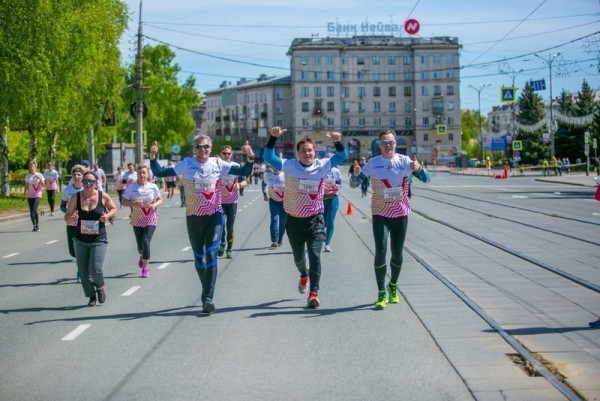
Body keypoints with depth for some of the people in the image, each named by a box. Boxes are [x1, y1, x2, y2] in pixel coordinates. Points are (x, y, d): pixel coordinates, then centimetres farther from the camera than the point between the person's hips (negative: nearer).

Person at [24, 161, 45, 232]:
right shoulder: (27, 176, 9)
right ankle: (34, 225, 14)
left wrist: (39, 178, -17)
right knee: (31, 211, 3)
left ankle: (37, 225, -5)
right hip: (30, 195, 4)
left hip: (37, 195, -4)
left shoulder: (39, 175, 1)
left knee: (34, 210, -17)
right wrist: (24, 193, 4)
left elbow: (43, 184, -3)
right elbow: (26, 186, 13)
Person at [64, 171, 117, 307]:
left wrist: (107, 216, -10)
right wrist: (71, 218, -23)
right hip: (81, 240, 2)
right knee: (83, 271, 4)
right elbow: (67, 217, 1)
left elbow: (114, 208, 11)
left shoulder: (103, 196, -6)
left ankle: (100, 286, 19)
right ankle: (92, 296, 25)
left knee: (95, 269, -15)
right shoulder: (76, 198, -5)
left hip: (99, 240, -2)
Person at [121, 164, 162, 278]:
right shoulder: (131, 187, -5)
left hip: (151, 218, -1)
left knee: (146, 242, -13)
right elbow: (124, 201, -5)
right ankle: (142, 256, 46)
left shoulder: (153, 186, -3)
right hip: (137, 219, 1)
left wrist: (155, 205, -14)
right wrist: (133, 203, -23)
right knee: (140, 244, 7)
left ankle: (145, 268, -2)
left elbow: (160, 199, 8)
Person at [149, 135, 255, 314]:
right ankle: (206, 290, 32)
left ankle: (208, 297, -16)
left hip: (215, 215, -2)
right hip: (194, 217, 2)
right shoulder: (186, 164, -2)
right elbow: (160, 172, -3)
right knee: (199, 257, 12)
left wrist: (250, 158, -19)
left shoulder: (218, 164, -1)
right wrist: (153, 158, -19)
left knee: (211, 254, -15)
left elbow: (244, 172, -2)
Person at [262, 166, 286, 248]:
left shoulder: (285, 175, -14)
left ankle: (280, 241, 22)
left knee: (283, 221, 6)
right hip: (273, 201, 0)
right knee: (274, 219, -15)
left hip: (284, 201, 0)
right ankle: (274, 241, -23)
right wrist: (264, 194, 8)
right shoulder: (268, 175, -5)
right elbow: (264, 183, 15)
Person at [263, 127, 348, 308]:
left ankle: (314, 292, -10)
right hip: (294, 220, 2)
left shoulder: (322, 165, -4)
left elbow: (342, 156, -6)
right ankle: (304, 275, 51)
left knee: (314, 255, -13)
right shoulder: (289, 165, -5)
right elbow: (268, 157, -11)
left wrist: (337, 142, -27)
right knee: (298, 257, 18)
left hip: (315, 220, -1)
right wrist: (273, 137, -25)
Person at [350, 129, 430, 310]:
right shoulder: (373, 163, -5)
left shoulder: (404, 161, -3)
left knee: (397, 253, 10)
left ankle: (393, 286, 35)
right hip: (380, 214, -2)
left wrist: (418, 169, -27)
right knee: (380, 251, -14)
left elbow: (426, 179, -5)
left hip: (401, 213, 2)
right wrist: (356, 174, -30)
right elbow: (354, 184, -7)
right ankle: (381, 293, -5)